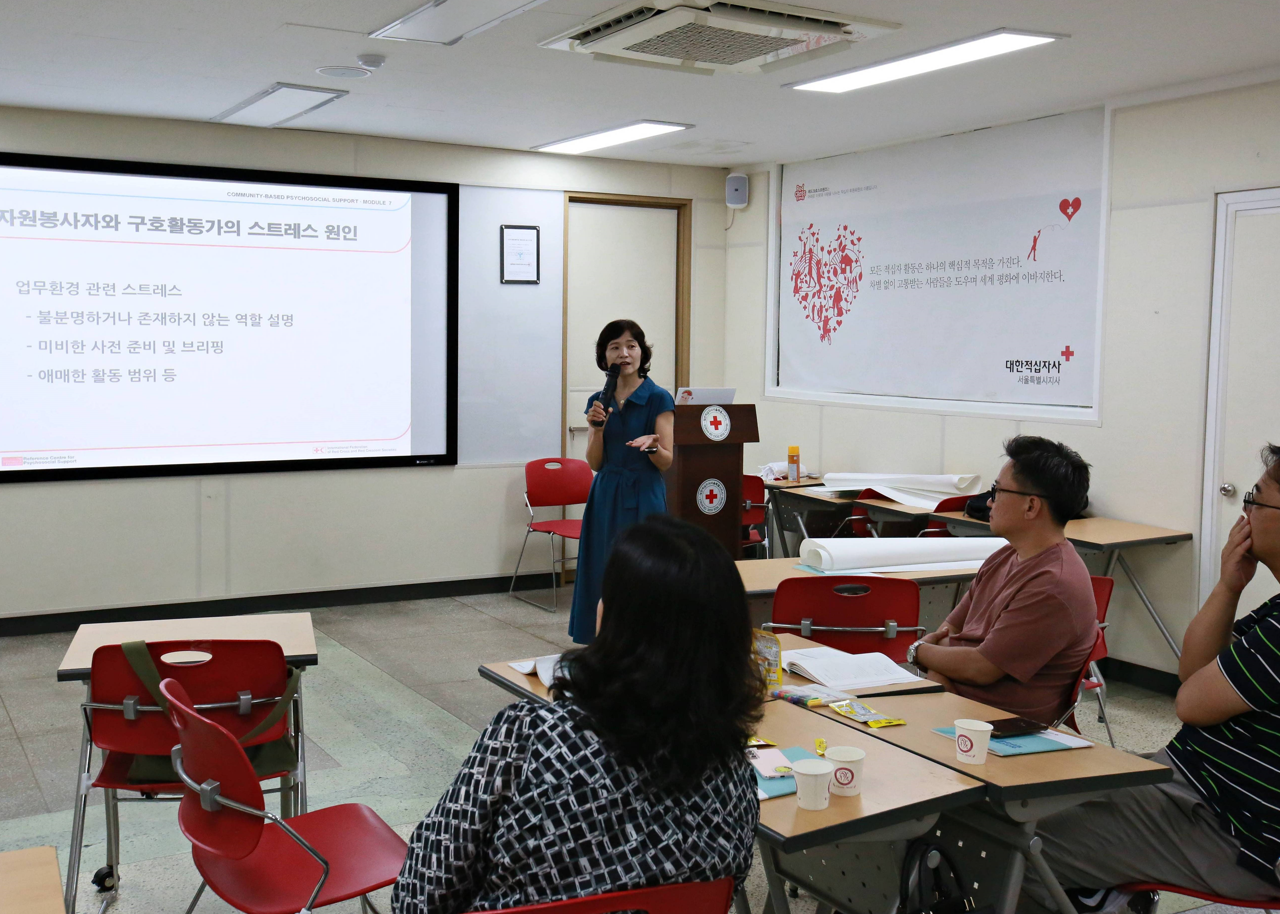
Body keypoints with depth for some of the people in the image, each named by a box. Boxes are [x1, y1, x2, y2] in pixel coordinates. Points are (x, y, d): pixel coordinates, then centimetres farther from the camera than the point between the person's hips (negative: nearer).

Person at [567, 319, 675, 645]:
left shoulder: (658, 399, -5)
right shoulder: (598, 401, 9)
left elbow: (668, 462, -6)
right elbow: (594, 463, 7)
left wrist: (651, 445, -27)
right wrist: (596, 428, -9)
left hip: (643, 498, -5)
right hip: (605, 498, 5)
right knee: (603, 578, 7)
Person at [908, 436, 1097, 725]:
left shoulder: (1055, 587, -20)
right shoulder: (1004, 557, 11)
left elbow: (981, 669, -19)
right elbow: (950, 629, 14)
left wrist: (919, 651, -2)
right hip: (956, 698, 9)